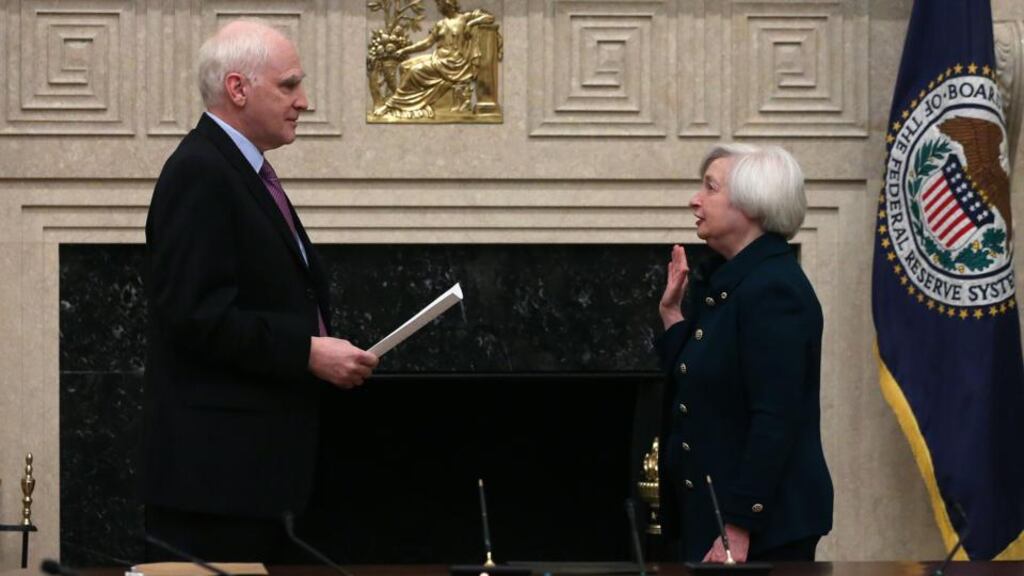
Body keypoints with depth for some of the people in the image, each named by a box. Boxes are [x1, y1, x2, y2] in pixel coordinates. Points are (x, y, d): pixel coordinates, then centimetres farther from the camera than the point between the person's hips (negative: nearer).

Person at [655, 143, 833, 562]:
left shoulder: (773, 290, -16)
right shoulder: (720, 281, 12)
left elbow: (775, 422, -22)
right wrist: (672, 314, 8)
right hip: (708, 512, 9)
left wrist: (739, 528, -24)